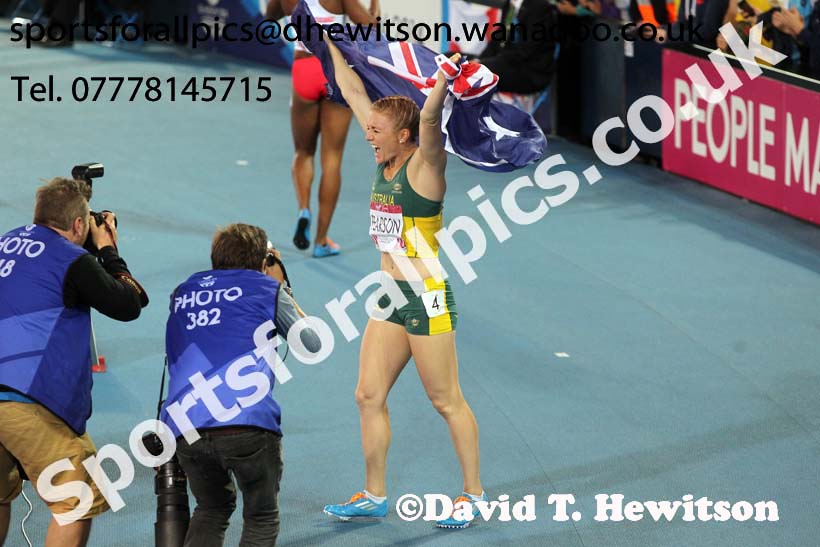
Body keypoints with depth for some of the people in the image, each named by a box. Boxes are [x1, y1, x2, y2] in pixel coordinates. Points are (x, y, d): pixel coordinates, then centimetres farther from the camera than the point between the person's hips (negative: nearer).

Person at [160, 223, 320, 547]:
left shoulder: (183, 293, 25)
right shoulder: (266, 288, 13)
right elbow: (311, 344, 21)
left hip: (185, 427, 4)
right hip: (247, 421, -4)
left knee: (211, 508, 26)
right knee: (262, 518, 15)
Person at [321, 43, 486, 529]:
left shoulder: (423, 165, -12)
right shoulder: (385, 161, 7)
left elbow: (430, 117, -32)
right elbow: (354, 93, 13)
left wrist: (446, 76, -47)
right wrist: (332, 44, 16)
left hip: (427, 298, -8)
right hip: (391, 297, 8)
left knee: (447, 401, 1)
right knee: (369, 396, 8)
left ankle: (474, 493, 13)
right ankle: (375, 496, 18)